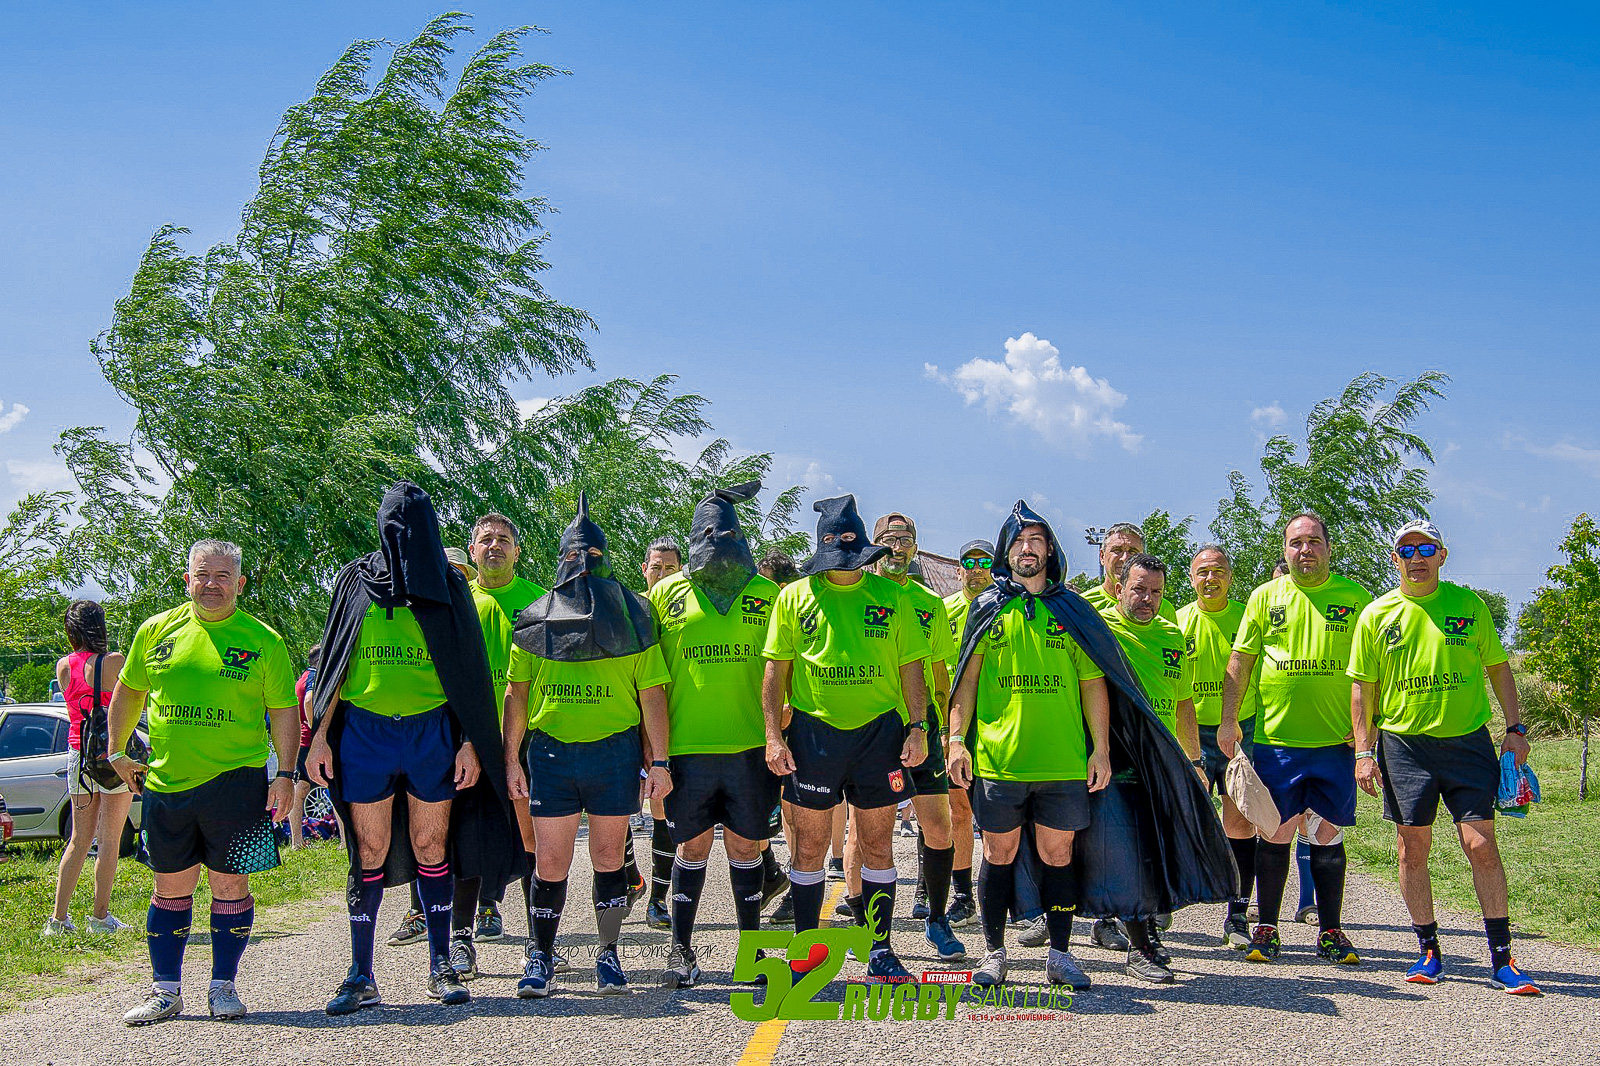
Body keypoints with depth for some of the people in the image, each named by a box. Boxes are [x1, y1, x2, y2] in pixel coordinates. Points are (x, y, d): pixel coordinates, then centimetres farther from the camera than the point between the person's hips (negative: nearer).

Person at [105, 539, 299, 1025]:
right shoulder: (157, 630, 6)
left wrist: (285, 774, -7)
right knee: (171, 886, 8)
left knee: (229, 883, 2)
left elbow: (283, 710, 0)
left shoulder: (262, 640, -1)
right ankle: (165, 989, 18)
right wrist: (116, 751, 15)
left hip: (235, 780, -2)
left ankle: (223, 986, 14)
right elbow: (128, 691, 18)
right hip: (166, 781, 2)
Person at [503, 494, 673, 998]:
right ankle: (541, 957, 14)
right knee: (551, 862, 2)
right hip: (551, 751, 1)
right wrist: (511, 758, 6)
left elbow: (652, 692, 4)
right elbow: (516, 692, 13)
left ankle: (608, 955, 16)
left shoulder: (630, 613, 6)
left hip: (614, 751, -1)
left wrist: (659, 761, -2)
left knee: (608, 856, 6)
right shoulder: (537, 617, 11)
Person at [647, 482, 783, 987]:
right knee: (693, 846, 4)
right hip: (687, 747, 0)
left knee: (745, 846, 7)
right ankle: (681, 949, 15)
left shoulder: (766, 594, 9)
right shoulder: (666, 594, 7)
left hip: (750, 745, 1)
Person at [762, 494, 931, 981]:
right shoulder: (795, 596, 5)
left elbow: (910, 666, 8)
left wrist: (917, 728, -1)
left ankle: (880, 951, 13)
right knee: (810, 844, 4)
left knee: (877, 845, 5)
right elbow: (776, 670, 4)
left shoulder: (892, 596, 7)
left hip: (880, 730, 1)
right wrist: (774, 735, -4)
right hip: (813, 731, 0)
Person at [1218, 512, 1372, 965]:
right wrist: (1228, 720, 0)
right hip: (1276, 737, 0)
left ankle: (1330, 932, 13)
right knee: (1275, 833, 3)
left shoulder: (1355, 597, 5)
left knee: (1329, 834, 4)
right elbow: (1239, 662, 8)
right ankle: (1266, 928, 13)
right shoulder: (1265, 597, 7)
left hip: (1336, 740, 0)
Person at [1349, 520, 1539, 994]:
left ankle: (1502, 959, 0)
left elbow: (1498, 668, 10)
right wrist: (1364, 751, -1)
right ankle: (1428, 952, 16)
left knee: (1481, 845, -6)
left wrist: (1515, 729, 3)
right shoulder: (1376, 615, 3)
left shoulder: (1468, 604, 4)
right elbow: (1363, 689, 6)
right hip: (1404, 744, 1)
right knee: (1413, 849, 3)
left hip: (1467, 740, -1)